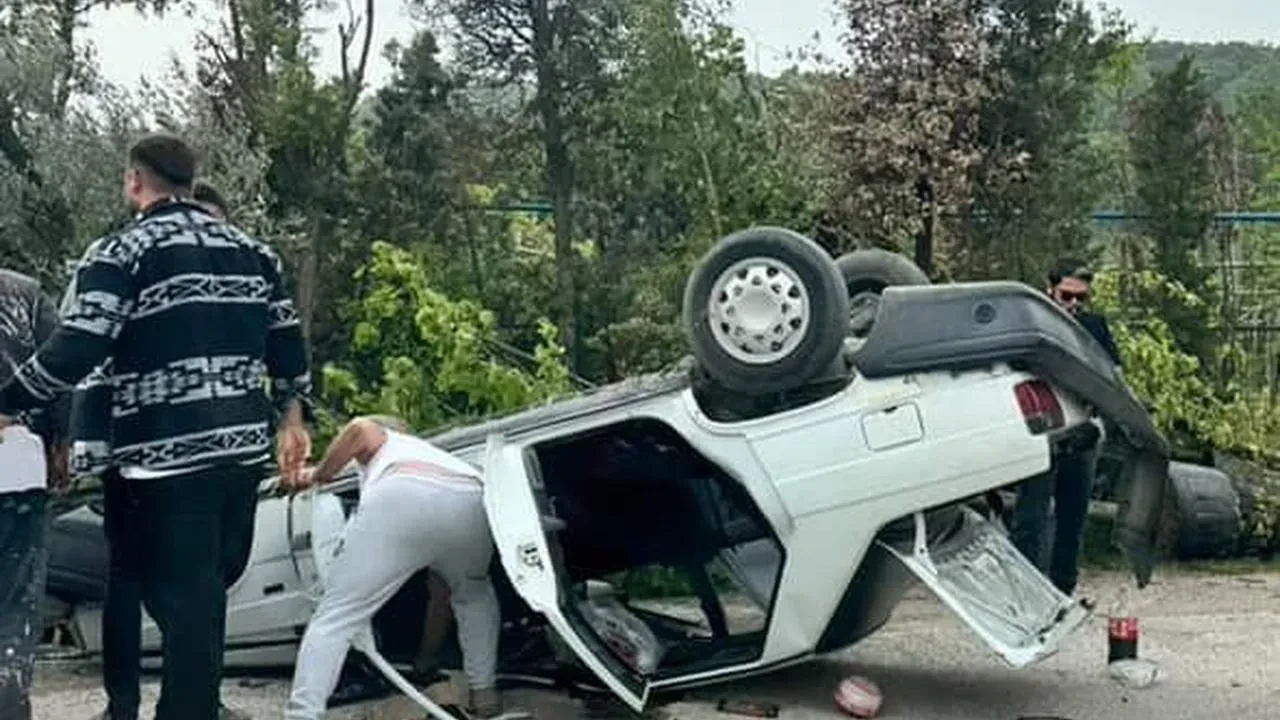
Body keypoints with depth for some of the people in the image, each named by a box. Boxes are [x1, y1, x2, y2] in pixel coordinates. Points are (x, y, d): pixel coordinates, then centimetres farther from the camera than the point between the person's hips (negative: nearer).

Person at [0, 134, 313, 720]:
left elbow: (74, 351, -14)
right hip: (243, 449, 6)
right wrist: (290, 421, 23)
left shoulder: (122, 252, -6)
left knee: (183, 598, -1)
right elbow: (288, 346, 15)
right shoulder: (252, 250, 14)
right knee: (202, 587, 19)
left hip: (171, 455, -6)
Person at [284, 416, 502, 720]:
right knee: (474, 595, 35)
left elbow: (359, 429, 8)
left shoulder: (382, 440, 39)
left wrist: (317, 476, 24)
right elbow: (440, 586, 50)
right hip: (468, 502, 5)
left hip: (401, 498, -5)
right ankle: (484, 692, 29)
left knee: (335, 618, 2)